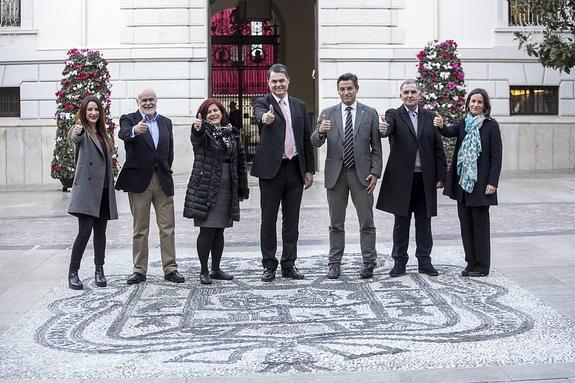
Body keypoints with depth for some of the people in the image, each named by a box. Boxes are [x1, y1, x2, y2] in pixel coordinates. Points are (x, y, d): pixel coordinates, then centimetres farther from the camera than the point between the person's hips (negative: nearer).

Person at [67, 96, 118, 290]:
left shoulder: (102, 134, 18)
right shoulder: (82, 132, -3)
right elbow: (76, 138, -28)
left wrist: (110, 185, 15)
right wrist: (77, 132, -52)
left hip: (103, 190, 7)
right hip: (87, 189, -6)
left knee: (100, 231, 9)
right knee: (85, 231, -11)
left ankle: (99, 272, 16)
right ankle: (73, 273, -1)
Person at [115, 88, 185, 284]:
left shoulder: (166, 122, 14)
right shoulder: (129, 119, 0)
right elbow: (123, 134, -23)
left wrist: (166, 171, 7)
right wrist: (134, 131, -45)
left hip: (163, 180, 3)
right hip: (139, 180, -3)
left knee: (168, 228, 3)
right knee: (140, 229, 5)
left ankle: (170, 269, 9)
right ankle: (139, 270, 12)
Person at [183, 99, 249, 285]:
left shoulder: (231, 133, 11)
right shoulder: (203, 132, -2)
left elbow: (240, 160, 13)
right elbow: (196, 139, -27)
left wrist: (243, 189, 10)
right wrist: (197, 129, -51)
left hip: (227, 189, 5)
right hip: (206, 188, -5)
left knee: (219, 230, 11)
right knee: (207, 230, -4)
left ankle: (216, 269, 21)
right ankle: (204, 271, 5)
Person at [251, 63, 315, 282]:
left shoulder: (300, 106, 12)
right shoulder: (263, 102, 0)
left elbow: (306, 140, 13)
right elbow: (259, 114, -25)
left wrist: (309, 169, 8)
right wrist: (265, 117, -50)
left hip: (295, 170, 4)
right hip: (271, 169, -3)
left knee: (291, 221, 9)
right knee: (268, 220, 3)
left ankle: (289, 264, 17)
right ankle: (269, 266, 12)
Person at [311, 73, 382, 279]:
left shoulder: (370, 113, 4)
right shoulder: (328, 114, 6)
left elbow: (376, 147, 4)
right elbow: (315, 143, -2)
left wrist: (375, 172, -6)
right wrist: (320, 131, -24)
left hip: (361, 174, -1)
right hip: (336, 174, 1)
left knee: (367, 222, 2)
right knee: (336, 224, 7)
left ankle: (369, 263, 10)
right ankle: (334, 264, 14)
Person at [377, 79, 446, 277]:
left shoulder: (429, 117, 10)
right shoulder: (394, 115, 2)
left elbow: (438, 149, 8)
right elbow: (388, 127, -22)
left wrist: (440, 176, 3)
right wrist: (383, 129, -46)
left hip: (425, 178, 3)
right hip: (401, 179, -2)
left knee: (424, 222, 8)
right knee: (401, 222, 5)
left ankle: (424, 261, 17)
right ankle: (399, 262, 13)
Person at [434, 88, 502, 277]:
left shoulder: (491, 126, -4)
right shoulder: (463, 124, 8)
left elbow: (496, 155, -7)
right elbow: (450, 132, -12)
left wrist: (492, 182, -14)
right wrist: (441, 126, -35)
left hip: (481, 183, -5)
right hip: (462, 182, 5)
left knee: (480, 225, 1)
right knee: (465, 224, 10)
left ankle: (482, 266, 10)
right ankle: (471, 263, 20)